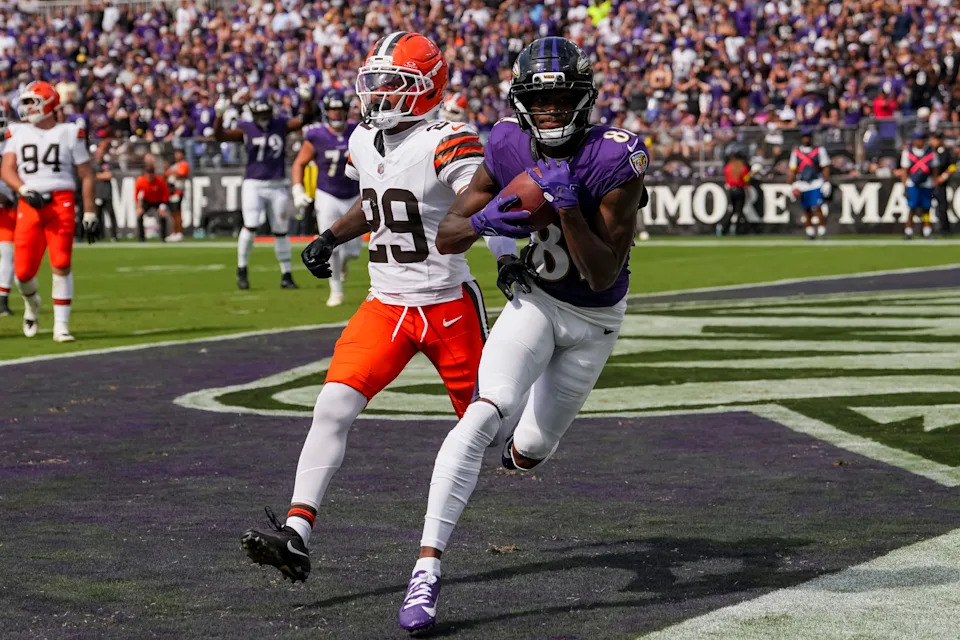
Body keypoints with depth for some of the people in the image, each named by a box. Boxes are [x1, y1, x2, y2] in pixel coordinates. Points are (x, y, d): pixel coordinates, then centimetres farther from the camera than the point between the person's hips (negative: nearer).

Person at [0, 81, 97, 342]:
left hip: (61, 203, -2)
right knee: (23, 271, -1)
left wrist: (89, 214, 4)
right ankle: (31, 303, 33)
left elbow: (86, 176, 7)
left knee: (61, 265, -11)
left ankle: (61, 325, -3)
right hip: (28, 204, 2)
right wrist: (25, 190, -16)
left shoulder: (70, 134, 5)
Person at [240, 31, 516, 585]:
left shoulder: (447, 143, -16)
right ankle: (297, 535, -20)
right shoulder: (365, 142, 7)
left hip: (449, 305, -5)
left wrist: (511, 262, -42)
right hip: (385, 307, 5)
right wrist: (332, 238, 21)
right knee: (333, 409, -14)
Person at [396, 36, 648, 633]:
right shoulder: (510, 148, -16)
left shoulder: (615, 160, -27)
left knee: (529, 451, 9)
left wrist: (568, 205, -40)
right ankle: (428, 567, -28)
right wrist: (482, 221, -32)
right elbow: (445, 238, -10)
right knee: (485, 413, -25)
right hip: (534, 303, 1)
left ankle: (521, 440, 52)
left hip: (593, 320, -1)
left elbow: (603, 276, -27)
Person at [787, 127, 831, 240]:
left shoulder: (819, 151, 3)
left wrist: (826, 183, -4)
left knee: (818, 207, -14)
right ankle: (810, 231, 17)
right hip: (802, 185, 3)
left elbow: (825, 168, 3)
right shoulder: (796, 153, 8)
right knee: (806, 209, 5)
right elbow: (793, 171, 11)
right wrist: (794, 186, 5)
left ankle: (822, 230, -9)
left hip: (816, 184, -3)